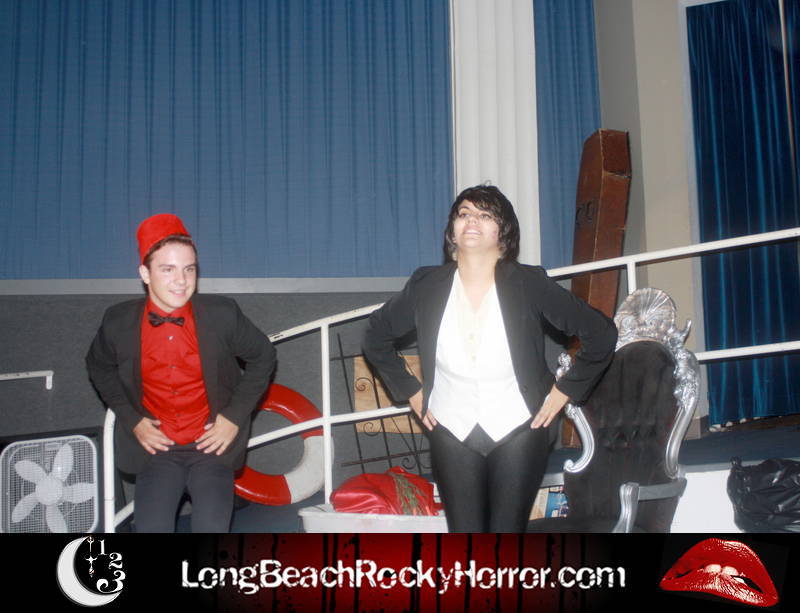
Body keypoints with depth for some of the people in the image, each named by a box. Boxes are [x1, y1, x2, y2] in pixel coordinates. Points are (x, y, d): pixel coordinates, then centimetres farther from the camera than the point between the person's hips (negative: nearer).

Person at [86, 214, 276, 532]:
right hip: (156, 447, 1)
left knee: (212, 527, -20)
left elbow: (263, 357, 4)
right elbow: (99, 366, 14)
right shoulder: (119, 321, -7)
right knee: (151, 527, -17)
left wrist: (235, 416, -2)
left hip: (211, 446, -1)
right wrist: (131, 419, 3)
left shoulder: (222, 314, -11)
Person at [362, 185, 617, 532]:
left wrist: (565, 391, -2)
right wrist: (410, 392, 8)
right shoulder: (426, 286, -3)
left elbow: (600, 334, -4)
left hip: (518, 430, -1)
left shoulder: (529, 284, -9)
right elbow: (376, 338, 12)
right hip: (452, 432, 2)